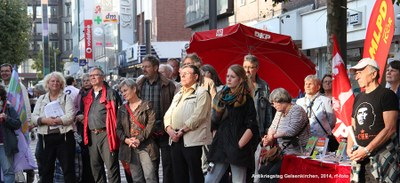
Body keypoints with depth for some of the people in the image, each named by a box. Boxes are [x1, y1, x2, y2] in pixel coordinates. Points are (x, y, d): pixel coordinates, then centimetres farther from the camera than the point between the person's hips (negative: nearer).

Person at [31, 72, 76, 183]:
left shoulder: (66, 98, 5)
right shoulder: (41, 99, 14)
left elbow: (70, 117, -9)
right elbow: (34, 117, 3)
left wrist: (55, 120, -17)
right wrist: (45, 120, -15)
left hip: (64, 137, -3)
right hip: (45, 138, 3)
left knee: (68, 169, -1)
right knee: (45, 170, 9)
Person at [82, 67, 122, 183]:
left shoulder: (111, 93, -1)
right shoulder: (88, 96, 17)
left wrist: (116, 130, -11)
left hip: (106, 133, -7)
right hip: (92, 134, 7)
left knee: (111, 166, -6)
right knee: (95, 166, 12)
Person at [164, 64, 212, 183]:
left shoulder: (201, 93, -2)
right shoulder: (178, 95, 22)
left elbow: (197, 116, -14)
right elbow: (168, 115, 15)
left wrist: (181, 131, -16)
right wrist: (169, 129, -5)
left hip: (192, 140, -7)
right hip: (175, 140, 7)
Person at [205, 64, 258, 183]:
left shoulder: (246, 100, -2)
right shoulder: (221, 96, 13)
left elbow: (251, 127, -9)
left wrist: (239, 145, -13)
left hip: (237, 147, -5)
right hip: (220, 145, 5)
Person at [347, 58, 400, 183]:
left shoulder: (387, 95, -5)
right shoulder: (358, 98, 18)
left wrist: (367, 150, -17)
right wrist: (349, 148, 4)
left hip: (382, 158, -7)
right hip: (360, 157, 7)